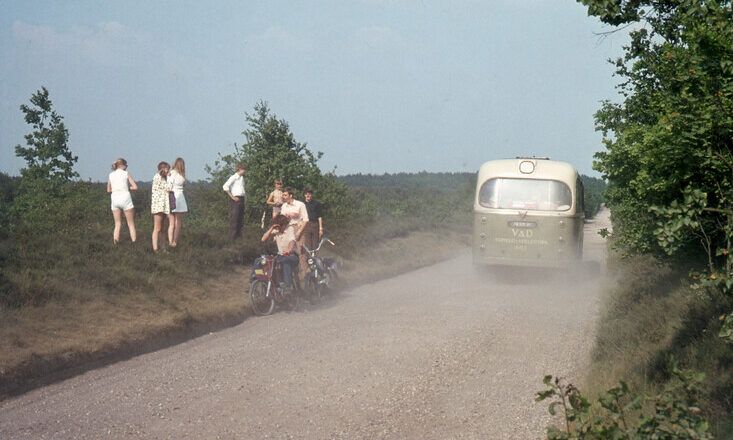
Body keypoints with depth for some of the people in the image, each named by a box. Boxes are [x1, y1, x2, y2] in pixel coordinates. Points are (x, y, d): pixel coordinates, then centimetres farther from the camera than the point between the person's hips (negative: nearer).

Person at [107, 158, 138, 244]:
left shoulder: (111, 175, 9)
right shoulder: (126, 174, -1)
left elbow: (108, 190, 14)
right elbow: (135, 187, -5)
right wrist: (128, 188, 11)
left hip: (115, 200, 4)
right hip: (125, 199, -4)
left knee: (117, 224, 9)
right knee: (131, 224, 3)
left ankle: (115, 241, -5)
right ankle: (134, 242, -4)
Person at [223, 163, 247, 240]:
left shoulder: (242, 178, 19)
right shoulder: (234, 177, -7)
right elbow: (225, 187, -16)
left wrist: (245, 195, 15)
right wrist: (232, 197, -16)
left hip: (242, 200, 8)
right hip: (236, 200, -8)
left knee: (240, 219, 9)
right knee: (234, 219, -8)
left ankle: (238, 236, 15)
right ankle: (232, 238, -7)